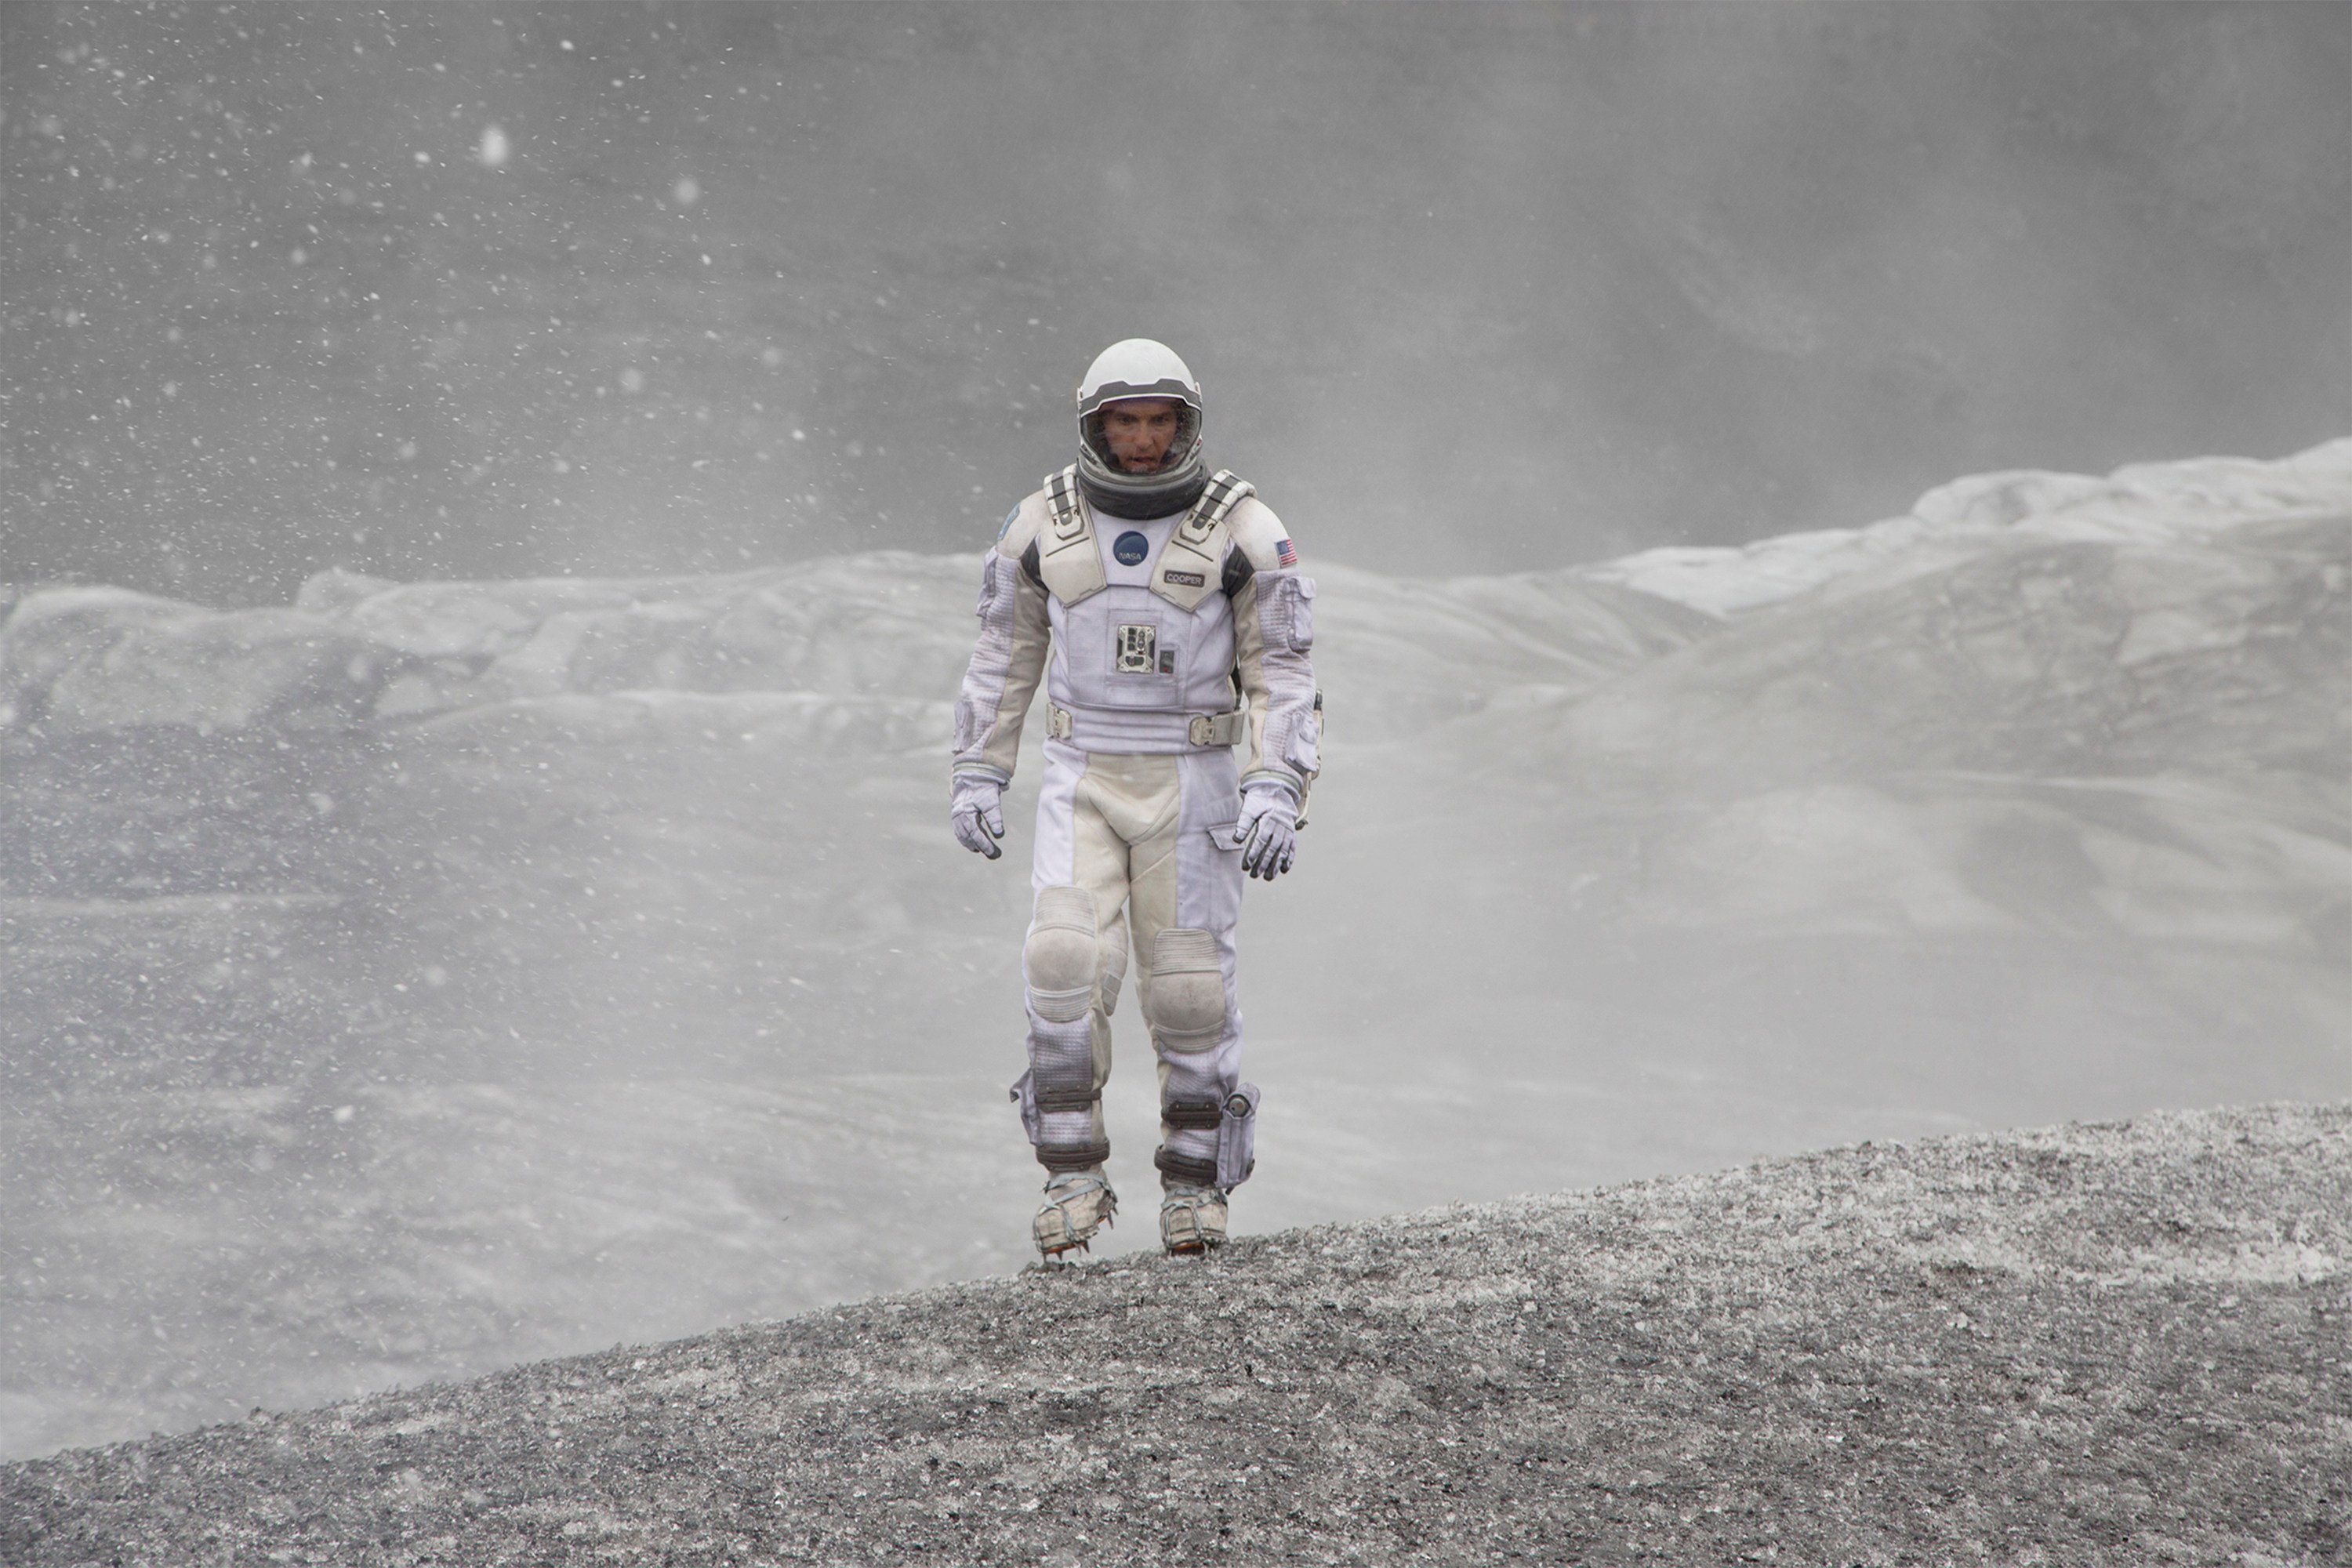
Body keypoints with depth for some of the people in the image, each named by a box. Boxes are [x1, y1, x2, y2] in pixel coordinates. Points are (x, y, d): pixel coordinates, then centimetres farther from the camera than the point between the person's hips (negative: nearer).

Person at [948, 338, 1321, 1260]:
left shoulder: (1242, 531, -8)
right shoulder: (1044, 525, -1)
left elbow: (1282, 676, -8)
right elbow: (1005, 656, 9)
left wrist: (1275, 794, -19)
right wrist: (976, 779, 6)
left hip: (1191, 785, -1)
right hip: (1083, 781, 1)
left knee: (1188, 984, -2)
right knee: (1066, 964, -16)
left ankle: (1196, 1184, 15)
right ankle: (1074, 1177, -5)